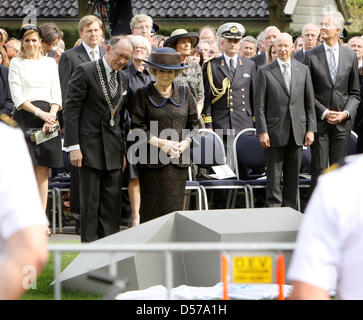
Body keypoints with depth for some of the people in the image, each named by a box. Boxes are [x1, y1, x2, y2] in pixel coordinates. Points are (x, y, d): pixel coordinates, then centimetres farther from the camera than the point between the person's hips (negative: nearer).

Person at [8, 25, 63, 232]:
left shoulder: (50, 63, 14)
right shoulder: (16, 63, 4)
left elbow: (56, 95, 11)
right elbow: (18, 97, -3)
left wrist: (51, 116, -6)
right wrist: (40, 113, -13)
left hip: (48, 119, 3)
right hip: (25, 118, -3)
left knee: (43, 173, 1)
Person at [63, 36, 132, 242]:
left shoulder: (124, 79, 13)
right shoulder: (85, 72, -7)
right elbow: (71, 109, -9)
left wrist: (124, 149, 12)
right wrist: (73, 146, -14)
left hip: (114, 148, 5)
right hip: (90, 146, -5)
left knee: (112, 202, 5)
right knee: (90, 202, -2)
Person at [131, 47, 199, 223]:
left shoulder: (184, 93, 11)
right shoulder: (143, 94, 2)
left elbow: (194, 124, 13)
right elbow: (137, 128, -3)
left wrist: (186, 142, -6)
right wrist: (161, 143, -13)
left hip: (179, 161, 3)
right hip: (152, 162, -3)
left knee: (175, 209, 1)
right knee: (153, 209, -5)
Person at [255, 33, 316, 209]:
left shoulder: (303, 70, 9)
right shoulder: (265, 72, 1)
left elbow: (309, 102, 10)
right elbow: (259, 105, -2)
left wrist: (310, 129, 3)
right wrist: (262, 132, -9)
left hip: (297, 132, 3)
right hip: (275, 132, -3)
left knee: (293, 176, 7)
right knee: (274, 175, -1)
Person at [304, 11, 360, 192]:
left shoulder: (350, 56, 7)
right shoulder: (311, 56, 1)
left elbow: (354, 93, 10)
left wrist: (346, 113, -7)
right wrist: (324, 113, -10)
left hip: (343, 122, 2)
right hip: (319, 121, -2)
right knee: (319, 168, -1)